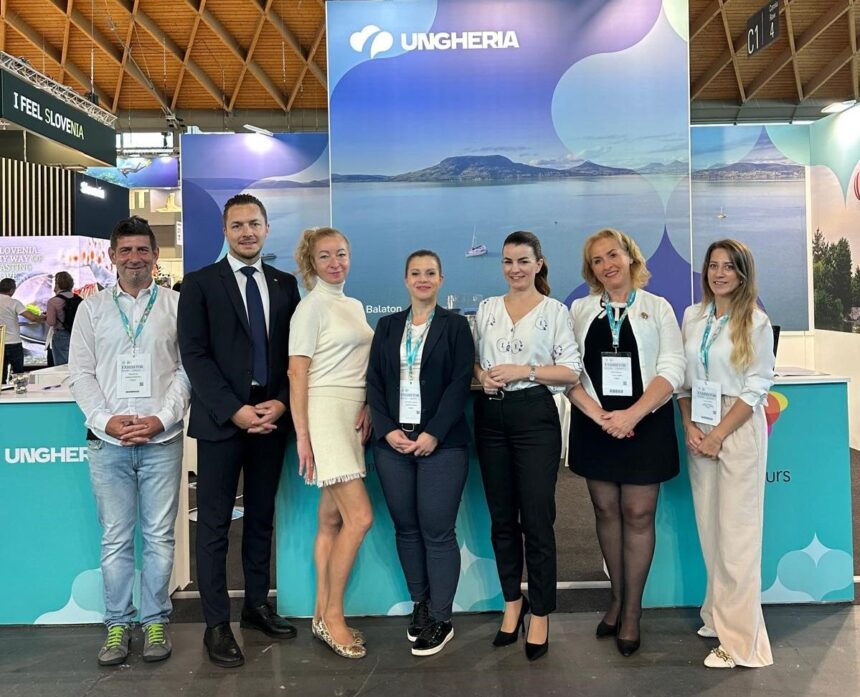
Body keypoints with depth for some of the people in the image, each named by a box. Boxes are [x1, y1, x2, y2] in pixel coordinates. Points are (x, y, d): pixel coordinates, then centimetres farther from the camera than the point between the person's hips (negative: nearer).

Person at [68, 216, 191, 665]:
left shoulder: (176, 305, 5)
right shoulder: (92, 308, 10)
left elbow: (187, 370, 1)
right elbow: (81, 373, 6)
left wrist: (161, 419, -10)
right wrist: (106, 420, -8)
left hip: (162, 440, -1)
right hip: (107, 440, 1)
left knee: (159, 536, 5)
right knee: (115, 538, 7)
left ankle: (155, 621, 18)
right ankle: (117, 624, 19)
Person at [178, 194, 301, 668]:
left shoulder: (285, 284, 10)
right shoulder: (200, 283, 0)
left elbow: (293, 353, 9)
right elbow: (194, 355, -7)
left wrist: (281, 403, -6)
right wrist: (235, 410, -14)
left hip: (271, 417, 4)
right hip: (221, 420, -3)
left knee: (261, 517, 13)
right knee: (215, 523, 3)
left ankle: (257, 605, 28)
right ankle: (217, 624, 14)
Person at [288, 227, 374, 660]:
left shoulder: (354, 306, 17)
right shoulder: (312, 306, -6)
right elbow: (297, 374, -11)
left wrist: (369, 406, 4)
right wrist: (302, 436, -15)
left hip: (353, 415, 8)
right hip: (325, 412, -8)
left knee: (331, 520, 11)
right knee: (360, 517, -12)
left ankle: (323, 614, 21)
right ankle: (332, 616, 4)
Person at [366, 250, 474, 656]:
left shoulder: (455, 325, 4)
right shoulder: (387, 326, 14)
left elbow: (460, 384, -4)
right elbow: (374, 381, 8)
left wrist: (433, 434, -13)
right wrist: (387, 430, -6)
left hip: (441, 442, -3)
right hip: (392, 441, 3)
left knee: (437, 530, -3)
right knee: (406, 528, 8)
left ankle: (441, 619, 9)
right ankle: (420, 606, 24)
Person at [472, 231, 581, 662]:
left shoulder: (554, 310, 1)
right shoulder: (487, 308, 12)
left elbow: (571, 370, -3)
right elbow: (473, 359, 15)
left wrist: (524, 371, -14)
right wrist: (482, 376, -6)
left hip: (534, 414, -4)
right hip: (491, 416, 4)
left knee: (537, 518, -1)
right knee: (501, 517, 11)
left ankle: (540, 614, 14)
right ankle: (512, 602, 29)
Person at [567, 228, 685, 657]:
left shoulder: (658, 308, 4)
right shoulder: (580, 310, 8)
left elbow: (671, 369, -4)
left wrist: (631, 415, -16)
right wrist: (598, 414, -14)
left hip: (645, 423, -2)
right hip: (595, 423, 2)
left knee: (638, 514, 1)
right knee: (606, 510, 9)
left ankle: (632, 609, 16)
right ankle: (617, 597, 26)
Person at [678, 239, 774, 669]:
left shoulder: (756, 323, -4)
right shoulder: (691, 317, 8)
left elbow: (756, 388, -7)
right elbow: (683, 378, 9)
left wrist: (718, 435, -12)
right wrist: (689, 426, -4)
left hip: (738, 428, -4)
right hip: (698, 430, 4)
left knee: (736, 532, -2)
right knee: (709, 527, 9)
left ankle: (740, 638, 8)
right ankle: (718, 615, 25)